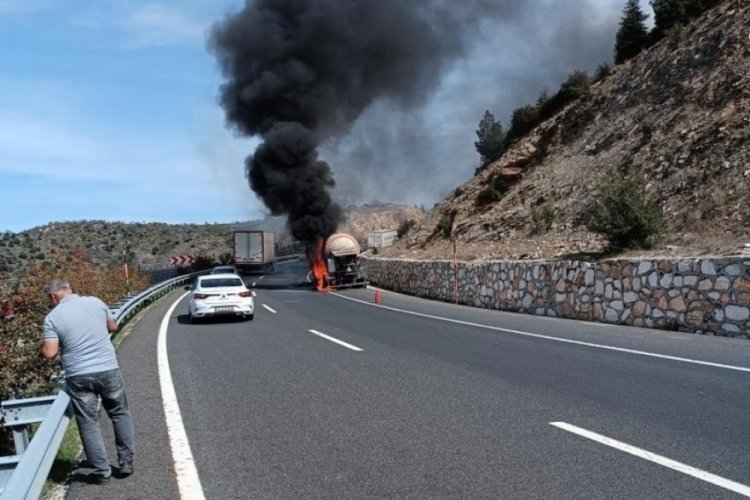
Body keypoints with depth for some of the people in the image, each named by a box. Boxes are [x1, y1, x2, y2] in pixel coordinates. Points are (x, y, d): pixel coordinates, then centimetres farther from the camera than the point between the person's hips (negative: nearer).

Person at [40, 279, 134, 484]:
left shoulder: (53, 317, -5)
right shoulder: (96, 302, 2)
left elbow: (49, 353, -10)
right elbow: (113, 327, 16)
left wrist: (43, 346, 12)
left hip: (78, 376, -2)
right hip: (108, 369, 2)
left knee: (88, 424, 10)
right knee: (120, 414, 18)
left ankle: (101, 471, 14)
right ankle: (126, 463, 20)